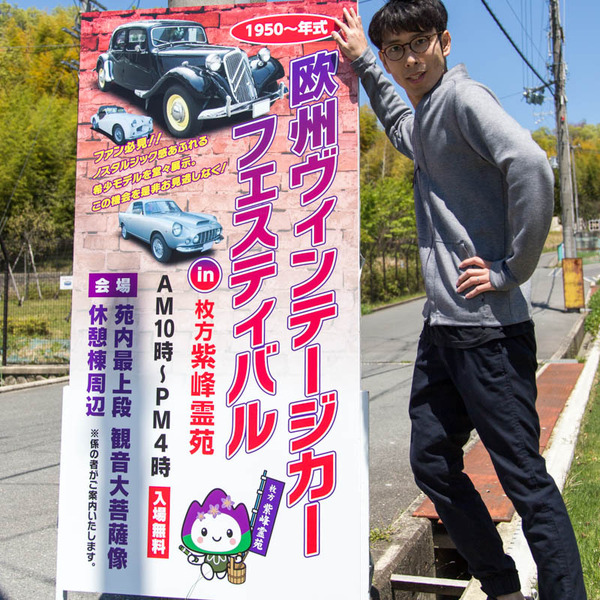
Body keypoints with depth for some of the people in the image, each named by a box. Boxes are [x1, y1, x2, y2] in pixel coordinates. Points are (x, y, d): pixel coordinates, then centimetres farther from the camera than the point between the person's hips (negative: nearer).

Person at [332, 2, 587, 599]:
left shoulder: (463, 97, -8)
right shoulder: (422, 121, 18)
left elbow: (530, 165, -25)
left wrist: (511, 272, -19)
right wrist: (360, 61, 40)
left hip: (488, 328, -9)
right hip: (441, 326, 10)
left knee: (524, 476, -4)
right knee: (432, 464, 14)